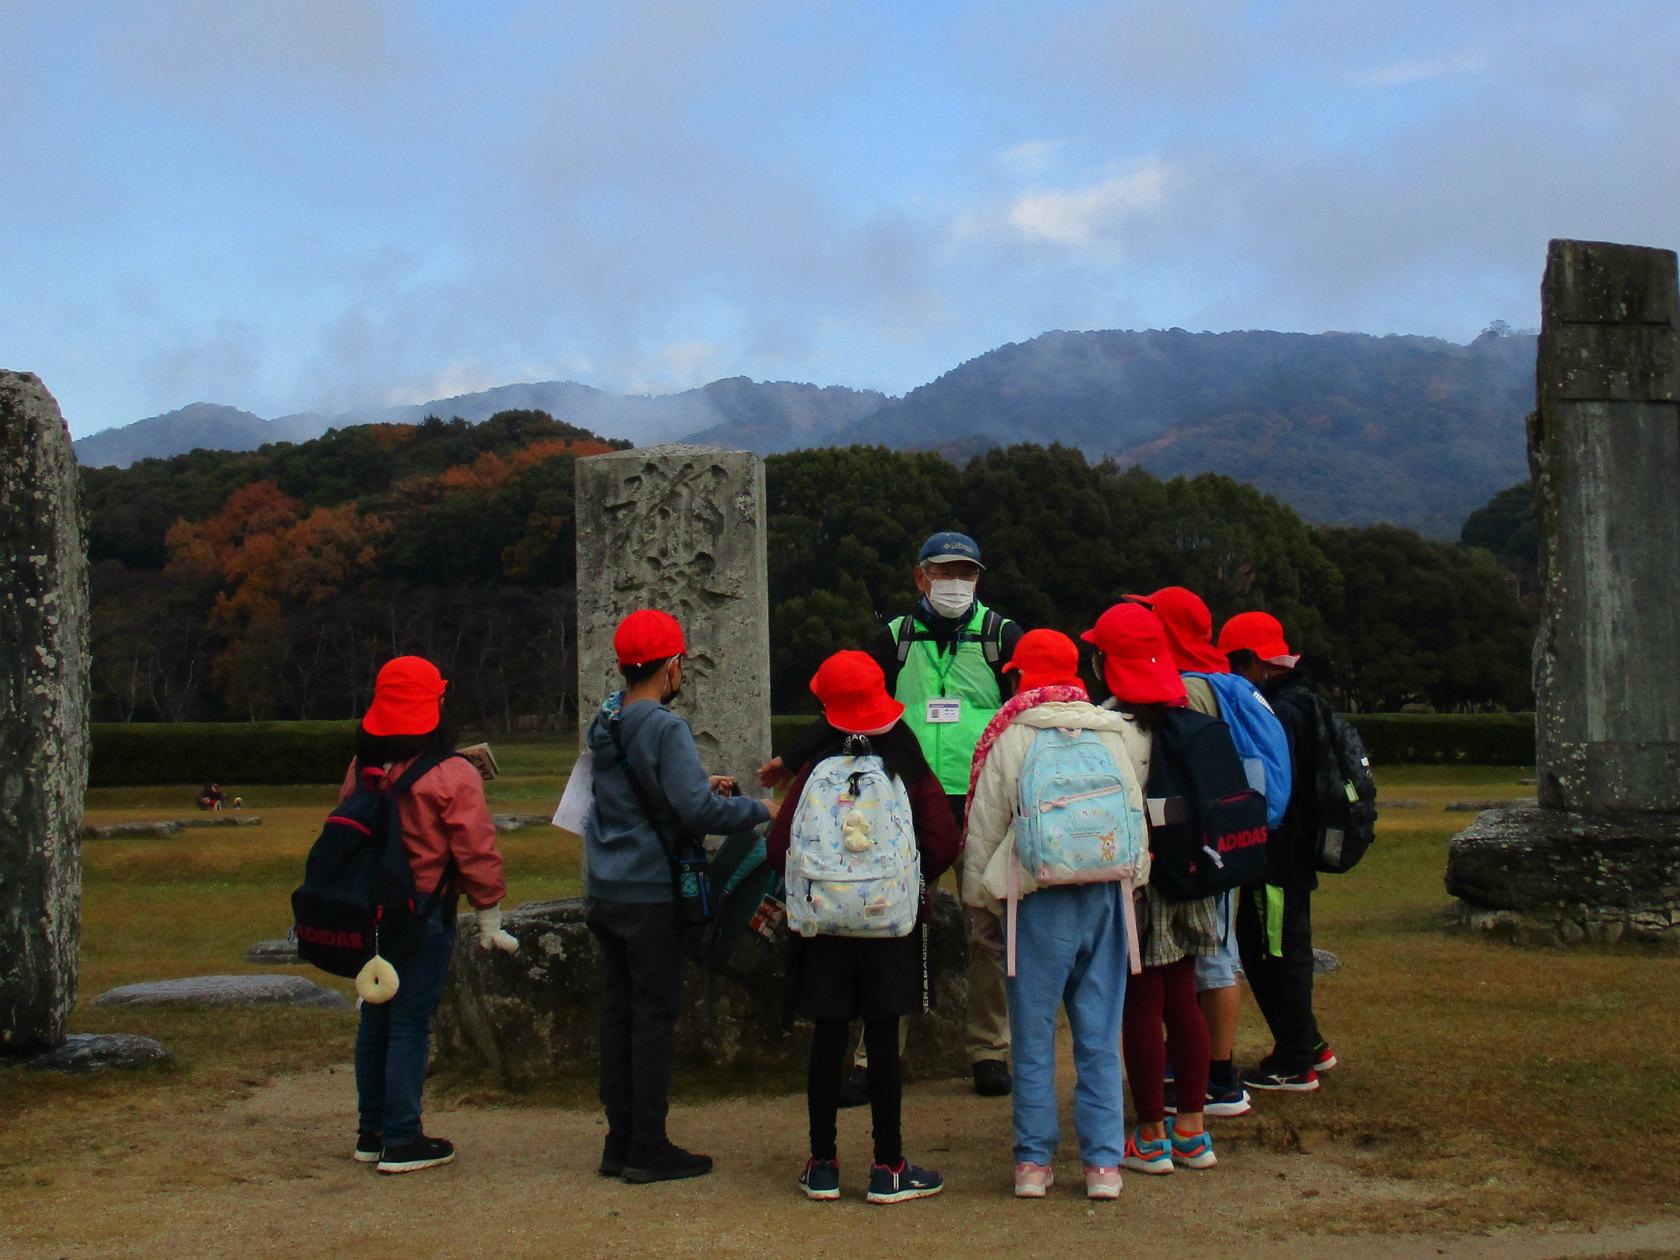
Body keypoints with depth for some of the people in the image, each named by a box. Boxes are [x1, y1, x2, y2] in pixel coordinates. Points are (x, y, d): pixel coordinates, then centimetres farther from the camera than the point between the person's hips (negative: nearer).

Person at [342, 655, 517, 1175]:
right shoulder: (452, 776, -14)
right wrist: (489, 916, -4)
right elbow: (477, 852, -13)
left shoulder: (362, 768, 5)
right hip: (424, 913, -6)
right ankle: (402, 1142, 2)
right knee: (411, 1024, -2)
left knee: (374, 1018, 15)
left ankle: (371, 1132, 23)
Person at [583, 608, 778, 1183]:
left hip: (604, 893, 8)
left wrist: (701, 785, 18)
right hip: (650, 895, -8)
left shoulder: (604, 722, 10)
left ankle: (620, 1142, 18)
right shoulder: (665, 728, -16)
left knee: (618, 1012, 12)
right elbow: (697, 810, -24)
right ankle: (649, 1150, 4)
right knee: (655, 1017, -1)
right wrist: (760, 809, -10)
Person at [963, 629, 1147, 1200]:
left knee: (1033, 1035, 6)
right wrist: (1130, 873, 26)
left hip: (1040, 900, -2)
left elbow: (984, 825, 3)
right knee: (1100, 1035, 8)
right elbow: (1139, 808, 14)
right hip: (1108, 895, 3)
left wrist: (978, 893, 13)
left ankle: (1033, 1161, 9)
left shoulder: (1009, 737, 0)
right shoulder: (1121, 731, 7)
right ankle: (1103, 1163, 9)